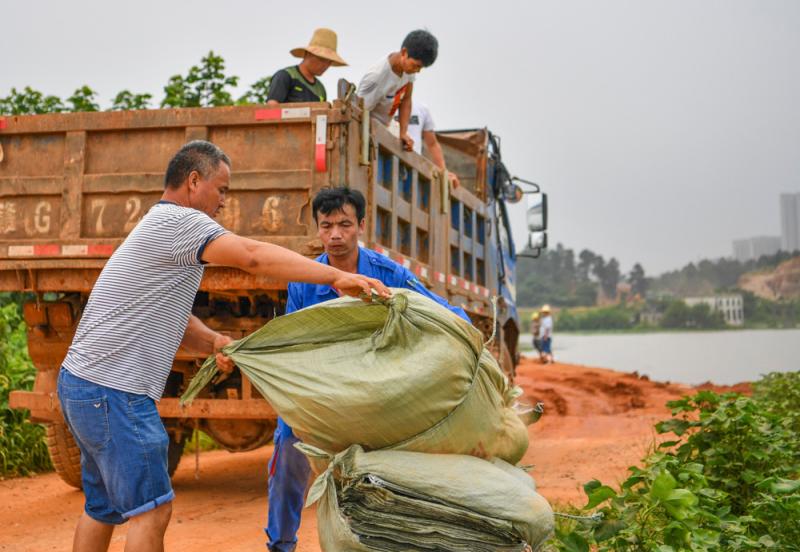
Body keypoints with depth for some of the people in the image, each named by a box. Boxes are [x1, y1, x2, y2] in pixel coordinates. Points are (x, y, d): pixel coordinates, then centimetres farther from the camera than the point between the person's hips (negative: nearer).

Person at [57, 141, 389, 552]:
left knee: (103, 509, 18)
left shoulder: (161, 229, 20)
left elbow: (176, 320, 18)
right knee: (151, 511, -6)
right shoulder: (177, 220, -13)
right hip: (113, 391, -11)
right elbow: (253, 256, -26)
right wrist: (337, 277, -28)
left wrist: (213, 342, -2)